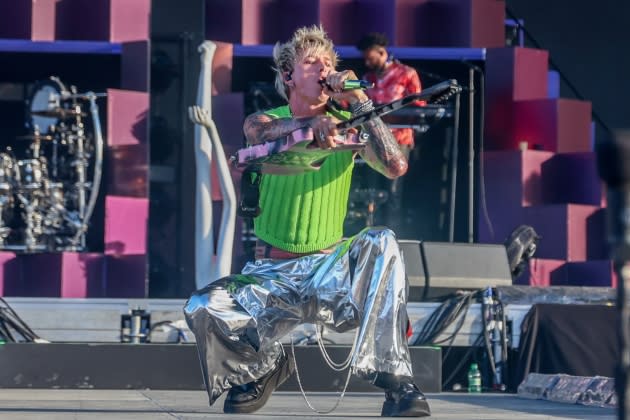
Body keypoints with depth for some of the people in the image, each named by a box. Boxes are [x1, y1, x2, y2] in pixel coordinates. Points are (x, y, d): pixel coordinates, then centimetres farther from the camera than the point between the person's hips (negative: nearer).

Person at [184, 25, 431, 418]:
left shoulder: (346, 124, 1)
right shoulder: (262, 121, 1)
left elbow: (396, 166, -16)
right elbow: (265, 131, -26)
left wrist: (359, 101, -19)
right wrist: (311, 123, -47)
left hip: (332, 269, 0)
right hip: (272, 273, 0)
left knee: (381, 244, -32)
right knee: (204, 308, -27)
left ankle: (397, 382, -31)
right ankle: (263, 366, 8)